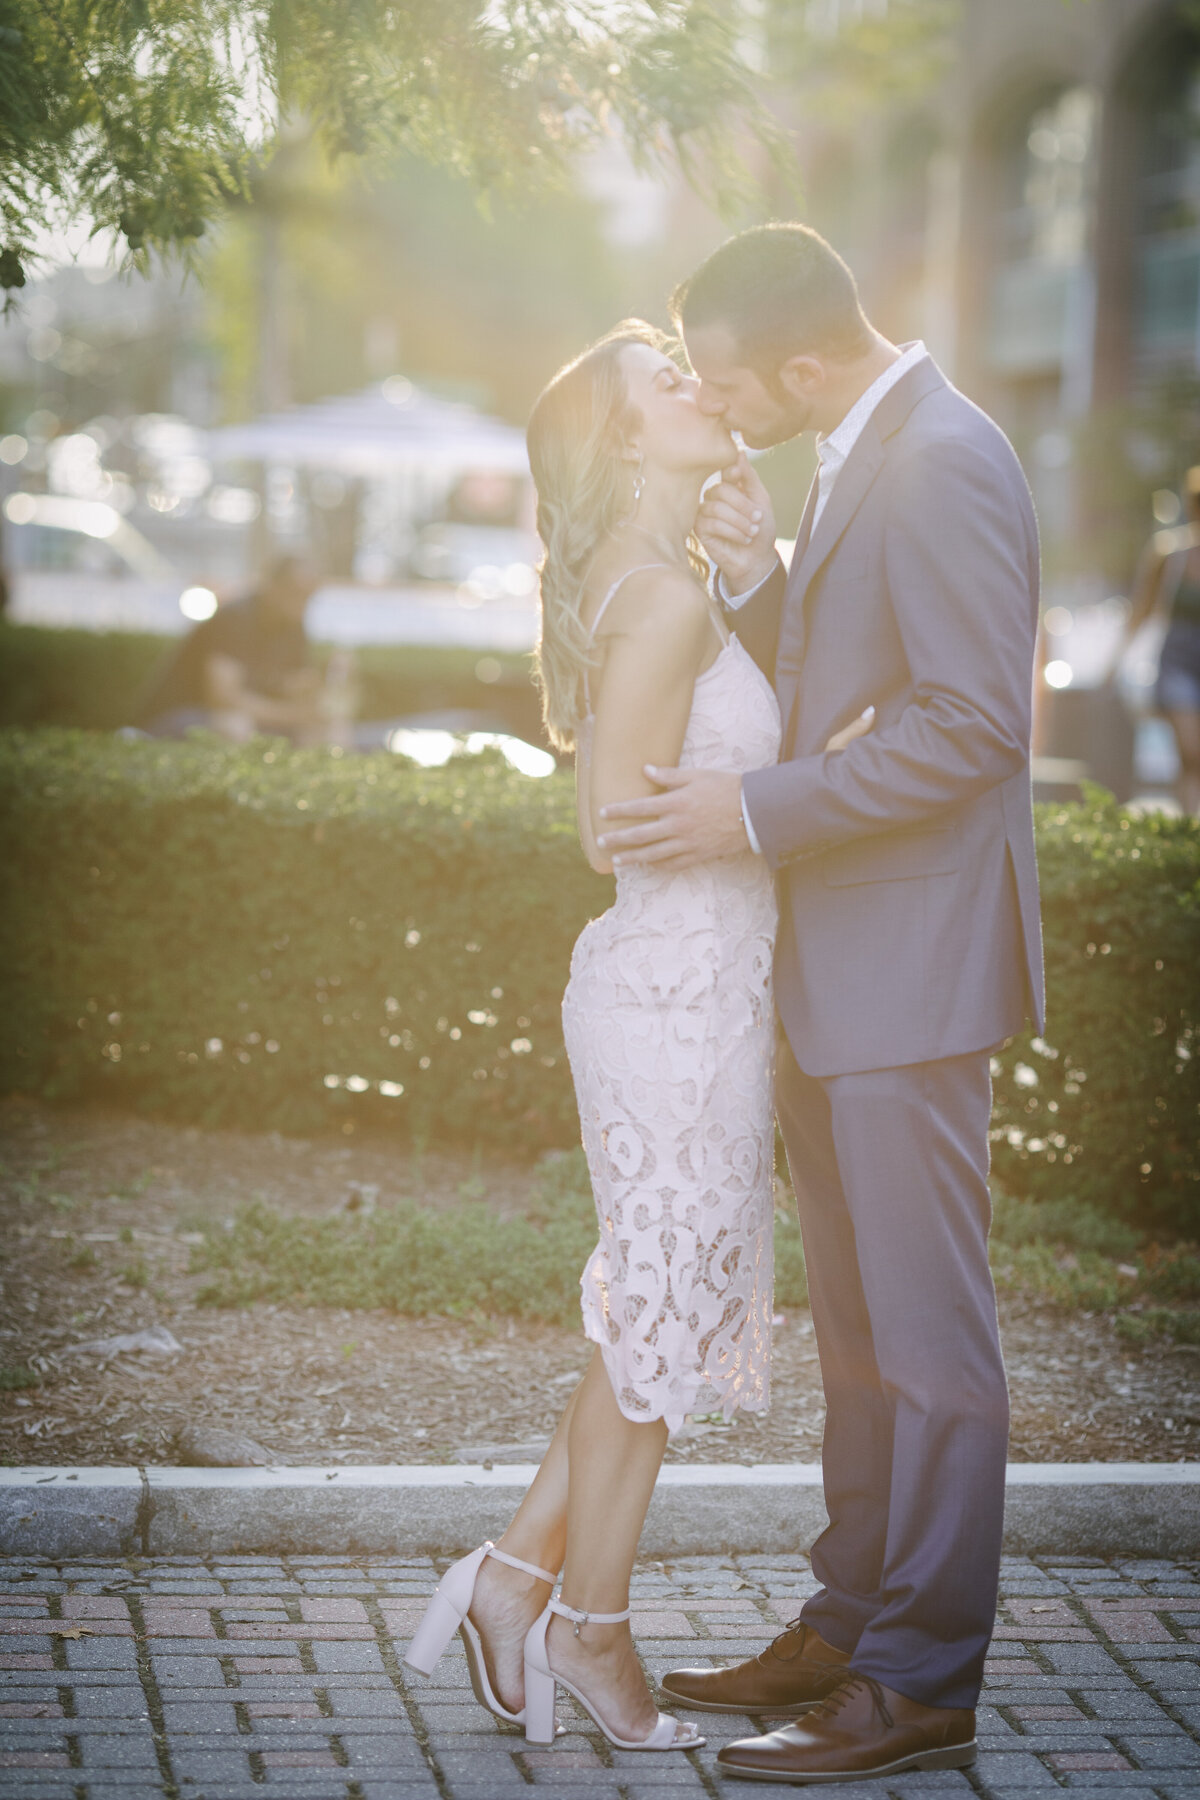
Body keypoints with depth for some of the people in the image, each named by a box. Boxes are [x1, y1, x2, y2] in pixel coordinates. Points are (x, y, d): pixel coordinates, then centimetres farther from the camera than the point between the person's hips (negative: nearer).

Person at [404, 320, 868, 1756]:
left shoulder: (662, 587, 12)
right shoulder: (661, 597, -17)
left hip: (688, 993, 10)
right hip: (677, 999, -10)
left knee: (665, 1314, 18)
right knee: (659, 1316, 4)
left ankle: (520, 1574, 25)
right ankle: (589, 1629, 19)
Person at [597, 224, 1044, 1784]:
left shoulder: (941, 465, -16)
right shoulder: (866, 459, 15)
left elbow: (973, 724, -22)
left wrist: (753, 811, -20)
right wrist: (758, 582, 1)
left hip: (913, 967, -10)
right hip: (838, 972, 10)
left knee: (928, 1334, -3)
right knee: (859, 1328, 17)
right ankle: (853, 1626, 28)